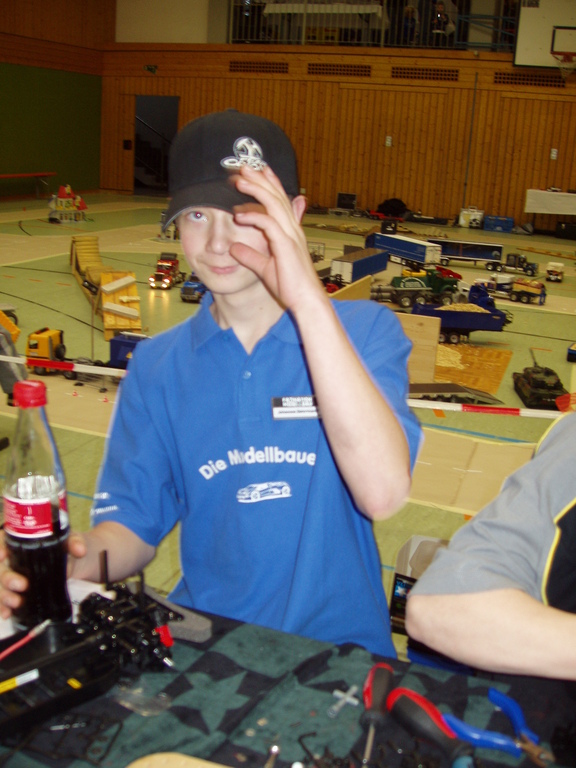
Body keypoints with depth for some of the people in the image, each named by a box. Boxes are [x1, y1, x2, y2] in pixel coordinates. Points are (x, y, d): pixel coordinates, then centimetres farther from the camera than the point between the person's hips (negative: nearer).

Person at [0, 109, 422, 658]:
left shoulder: (366, 331, -7)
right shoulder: (156, 366, 3)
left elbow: (383, 494, -22)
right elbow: (133, 524, 4)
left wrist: (309, 299, -25)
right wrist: (76, 562, -19)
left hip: (339, 647, -1)